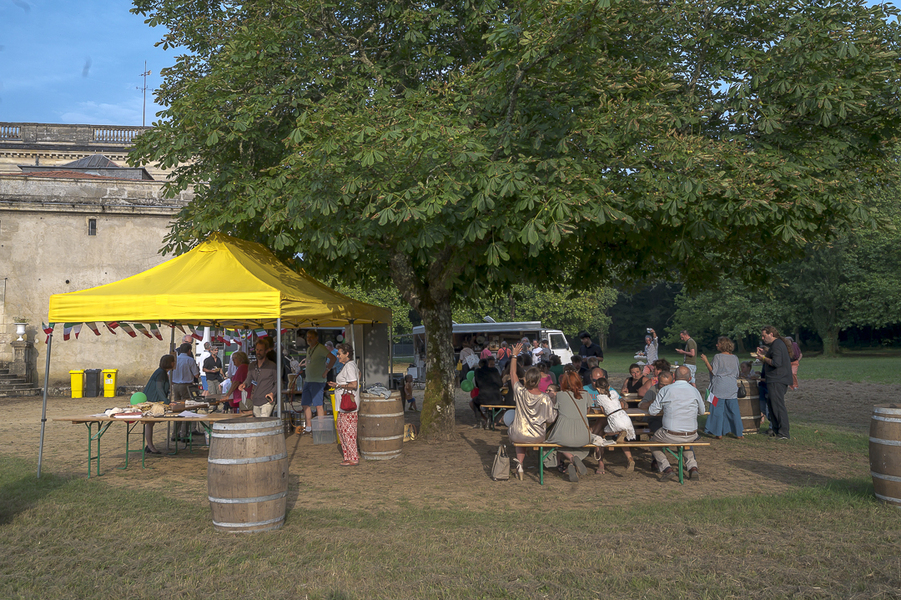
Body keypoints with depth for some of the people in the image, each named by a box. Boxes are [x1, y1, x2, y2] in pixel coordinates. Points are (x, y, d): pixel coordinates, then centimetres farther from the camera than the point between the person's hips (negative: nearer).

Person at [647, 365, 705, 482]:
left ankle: (666, 468, 5)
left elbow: (652, 411, 0)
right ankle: (693, 467, 17)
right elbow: (702, 412, 16)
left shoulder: (665, 390, -5)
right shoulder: (694, 391, 1)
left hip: (670, 435, -3)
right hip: (691, 435, 3)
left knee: (653, 442, 26)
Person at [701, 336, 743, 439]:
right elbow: (737, 374, 10)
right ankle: (739, 433, 12)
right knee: (734, 410, 9)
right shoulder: (735, 358, 5)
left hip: (720, 387, -4)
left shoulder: (718, 357, -9)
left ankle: (719, 433, 2)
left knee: (718, 409, 2)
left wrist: (706, 361, -3)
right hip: (732, 388, 4)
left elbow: (713, 372, -10)